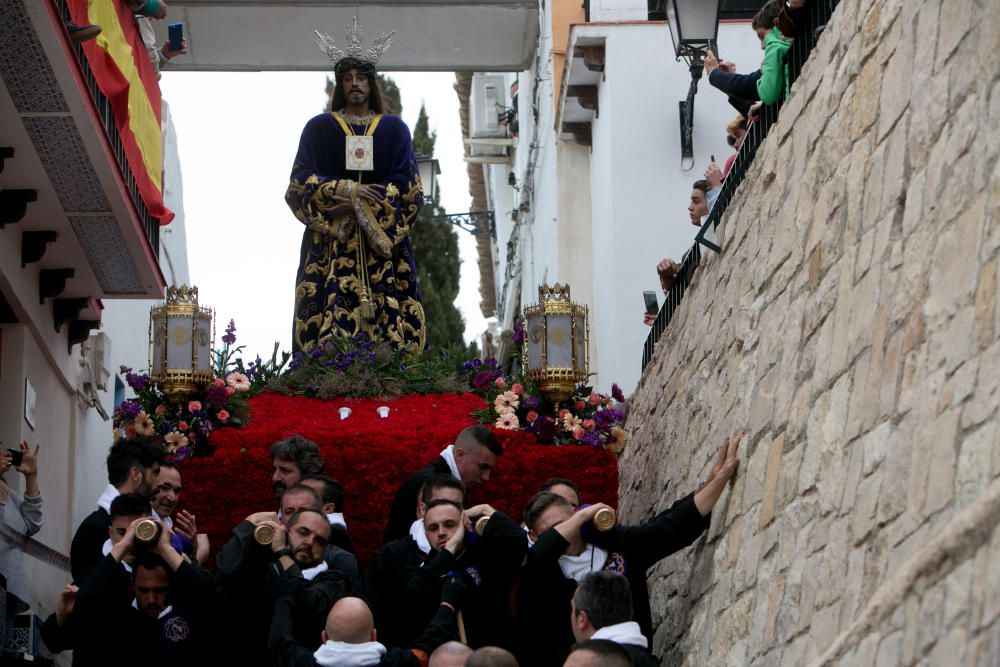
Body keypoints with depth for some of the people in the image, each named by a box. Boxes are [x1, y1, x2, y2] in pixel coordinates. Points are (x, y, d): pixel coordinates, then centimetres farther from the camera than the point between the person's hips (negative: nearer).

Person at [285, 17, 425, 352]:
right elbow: (302, 180, -1)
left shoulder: (394, 129, 11)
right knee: (329, 325, -10)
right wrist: (347, 191, -15)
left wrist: (359, 207, -12)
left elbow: (407, 186, 0)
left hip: (382, 244, 1)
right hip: (330, 244, -1)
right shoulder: (319, 127, 9)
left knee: (386, 322, -8)